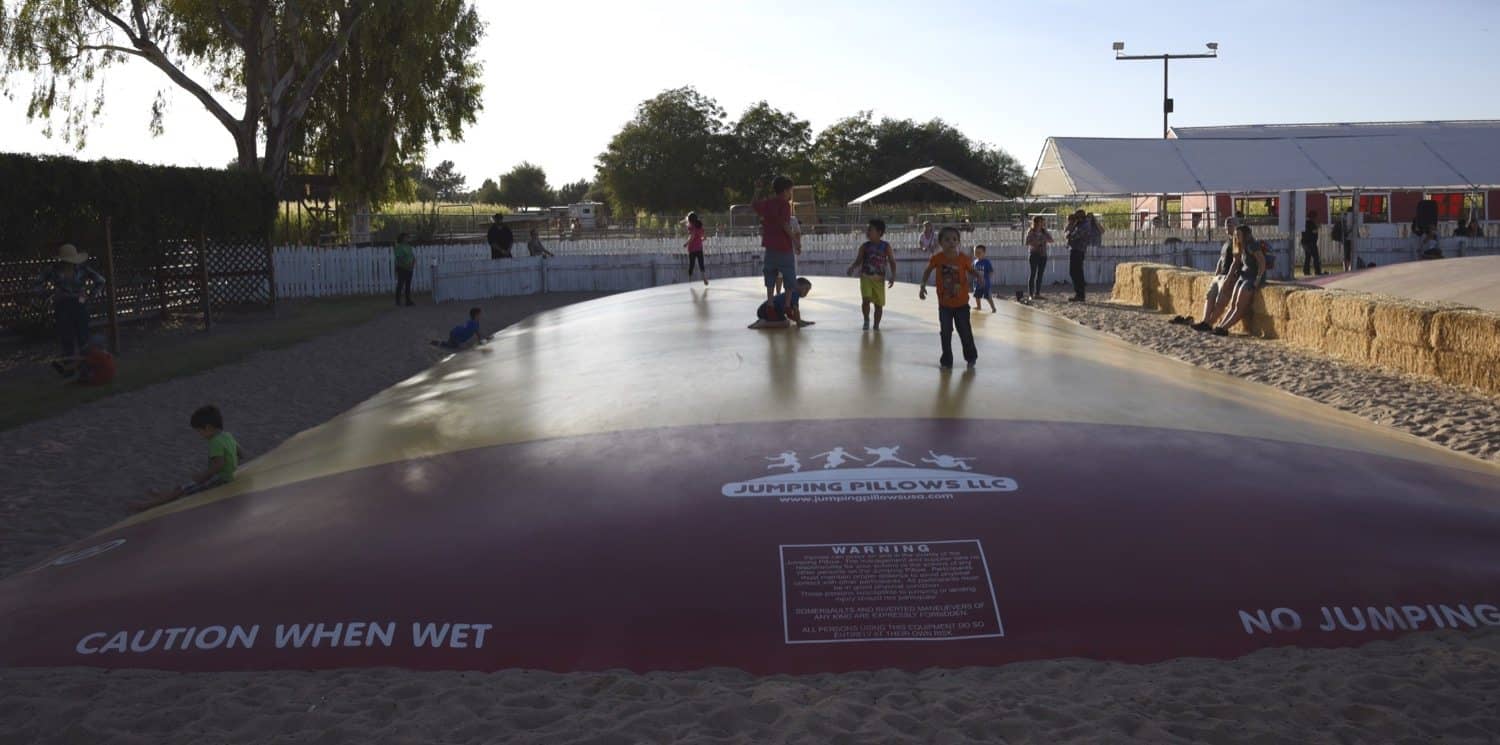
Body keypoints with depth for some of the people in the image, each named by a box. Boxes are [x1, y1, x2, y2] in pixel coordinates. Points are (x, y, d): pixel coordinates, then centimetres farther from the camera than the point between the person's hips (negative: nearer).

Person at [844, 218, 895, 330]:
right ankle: (866, 320, 6)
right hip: (865, 277, 0)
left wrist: (893, 276, -10)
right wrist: (852, 268, -14)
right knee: (866, 299, -18)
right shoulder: (864, 246, 2)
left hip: (879, 279, 0)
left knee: (879, 303, 4)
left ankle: (876, 325, 20)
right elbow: (858, 261, 7)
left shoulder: (886, 246, -1)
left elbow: (892, 262, 1)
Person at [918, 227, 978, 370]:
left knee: (965, 332, 6)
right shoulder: (937, 258, -12)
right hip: (944, 304, 1)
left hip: (961, 303, -1)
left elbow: (971, 271, 2)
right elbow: (928, 271, 6)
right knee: (945, 333, 6)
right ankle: (946, 360, 19)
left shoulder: (963, 259, -14)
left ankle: (971, 357, 26)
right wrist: (923, 286, 0)